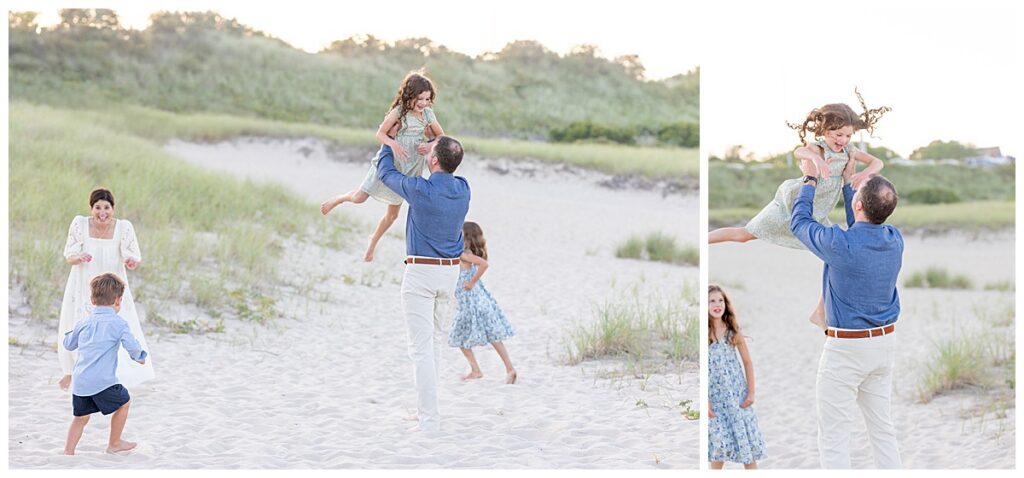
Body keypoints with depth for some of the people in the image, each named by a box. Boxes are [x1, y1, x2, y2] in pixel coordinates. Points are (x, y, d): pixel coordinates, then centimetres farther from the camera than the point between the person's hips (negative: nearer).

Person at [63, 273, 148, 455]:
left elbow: (68, 344, 23)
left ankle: (68, 451, 9)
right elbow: (132, 346, -9)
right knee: (124, 402, 18)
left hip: (80, 381, 5)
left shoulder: (84, 322, 14)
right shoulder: (118, 323, -2)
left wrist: (71, 332, 44)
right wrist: (140, 356, 13)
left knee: (81, 417, 18)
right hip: (102, 381, -5)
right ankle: (114, 444, 27)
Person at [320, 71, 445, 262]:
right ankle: (339, 199, 28)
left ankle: (373, 240, 36)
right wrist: (392, 144, -31)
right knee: (359, 198, -5)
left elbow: (441, 136, 8)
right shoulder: (399, 112, -14)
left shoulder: (428, 114, -2)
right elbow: (380, 133, -12)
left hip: (409, 169, 4)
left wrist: (430, 146, -12)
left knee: (392, 214, 12)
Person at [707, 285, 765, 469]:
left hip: (738, 393, 2)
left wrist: (751, 392, 1)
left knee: (747, 438, 3)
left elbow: (747, 362, 6)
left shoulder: (733, 331, 0)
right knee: (719, 442, 1)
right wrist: (705, 400, -10)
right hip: (715, 395, -2)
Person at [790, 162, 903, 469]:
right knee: (883, 427, 16)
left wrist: (810, 180, 11)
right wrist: (844, 182, 27)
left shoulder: (840, 244, -22)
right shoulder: (895, 239, -3)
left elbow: (799, 222, -3)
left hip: (846, 349, -7)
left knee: (833, 436, 0)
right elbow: (862, 227, 20)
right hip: (885, 342, 7)